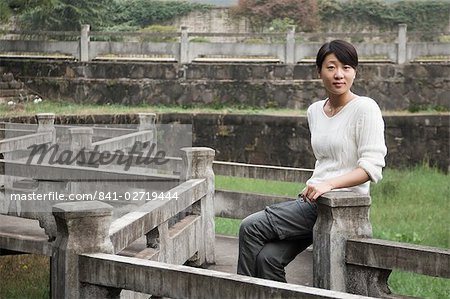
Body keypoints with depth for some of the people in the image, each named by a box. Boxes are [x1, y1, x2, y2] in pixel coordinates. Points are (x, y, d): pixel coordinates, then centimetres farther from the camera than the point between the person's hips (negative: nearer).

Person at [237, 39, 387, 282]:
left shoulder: (365, 108, -7)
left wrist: (329, 184, -24)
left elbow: (372, 166, -14)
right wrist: (312, 187, 12)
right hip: (314, 201, 7)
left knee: (251, 227, -15)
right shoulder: (315, 110, 16)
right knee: (268, 257, -16)